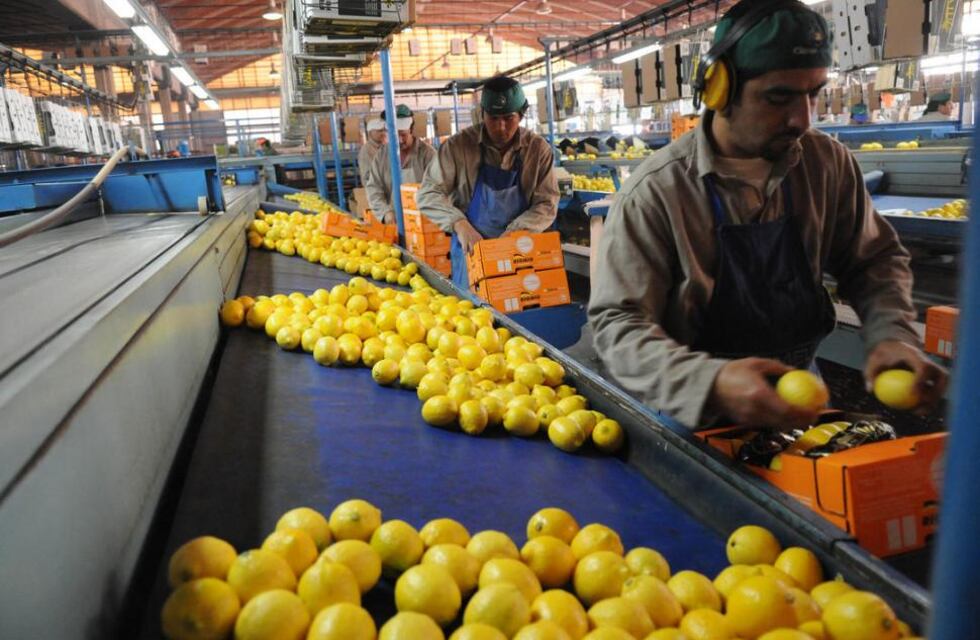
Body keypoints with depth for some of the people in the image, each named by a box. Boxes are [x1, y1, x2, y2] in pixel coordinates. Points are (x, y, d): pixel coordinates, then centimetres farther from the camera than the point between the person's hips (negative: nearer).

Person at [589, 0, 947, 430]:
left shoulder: (828, 163, -1)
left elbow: (873, 259, 11)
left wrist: (892, 334, -9)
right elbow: (617, 324, -20)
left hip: (799, 388, 4)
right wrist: (710, 382, -36)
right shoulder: (655, 192, -18)